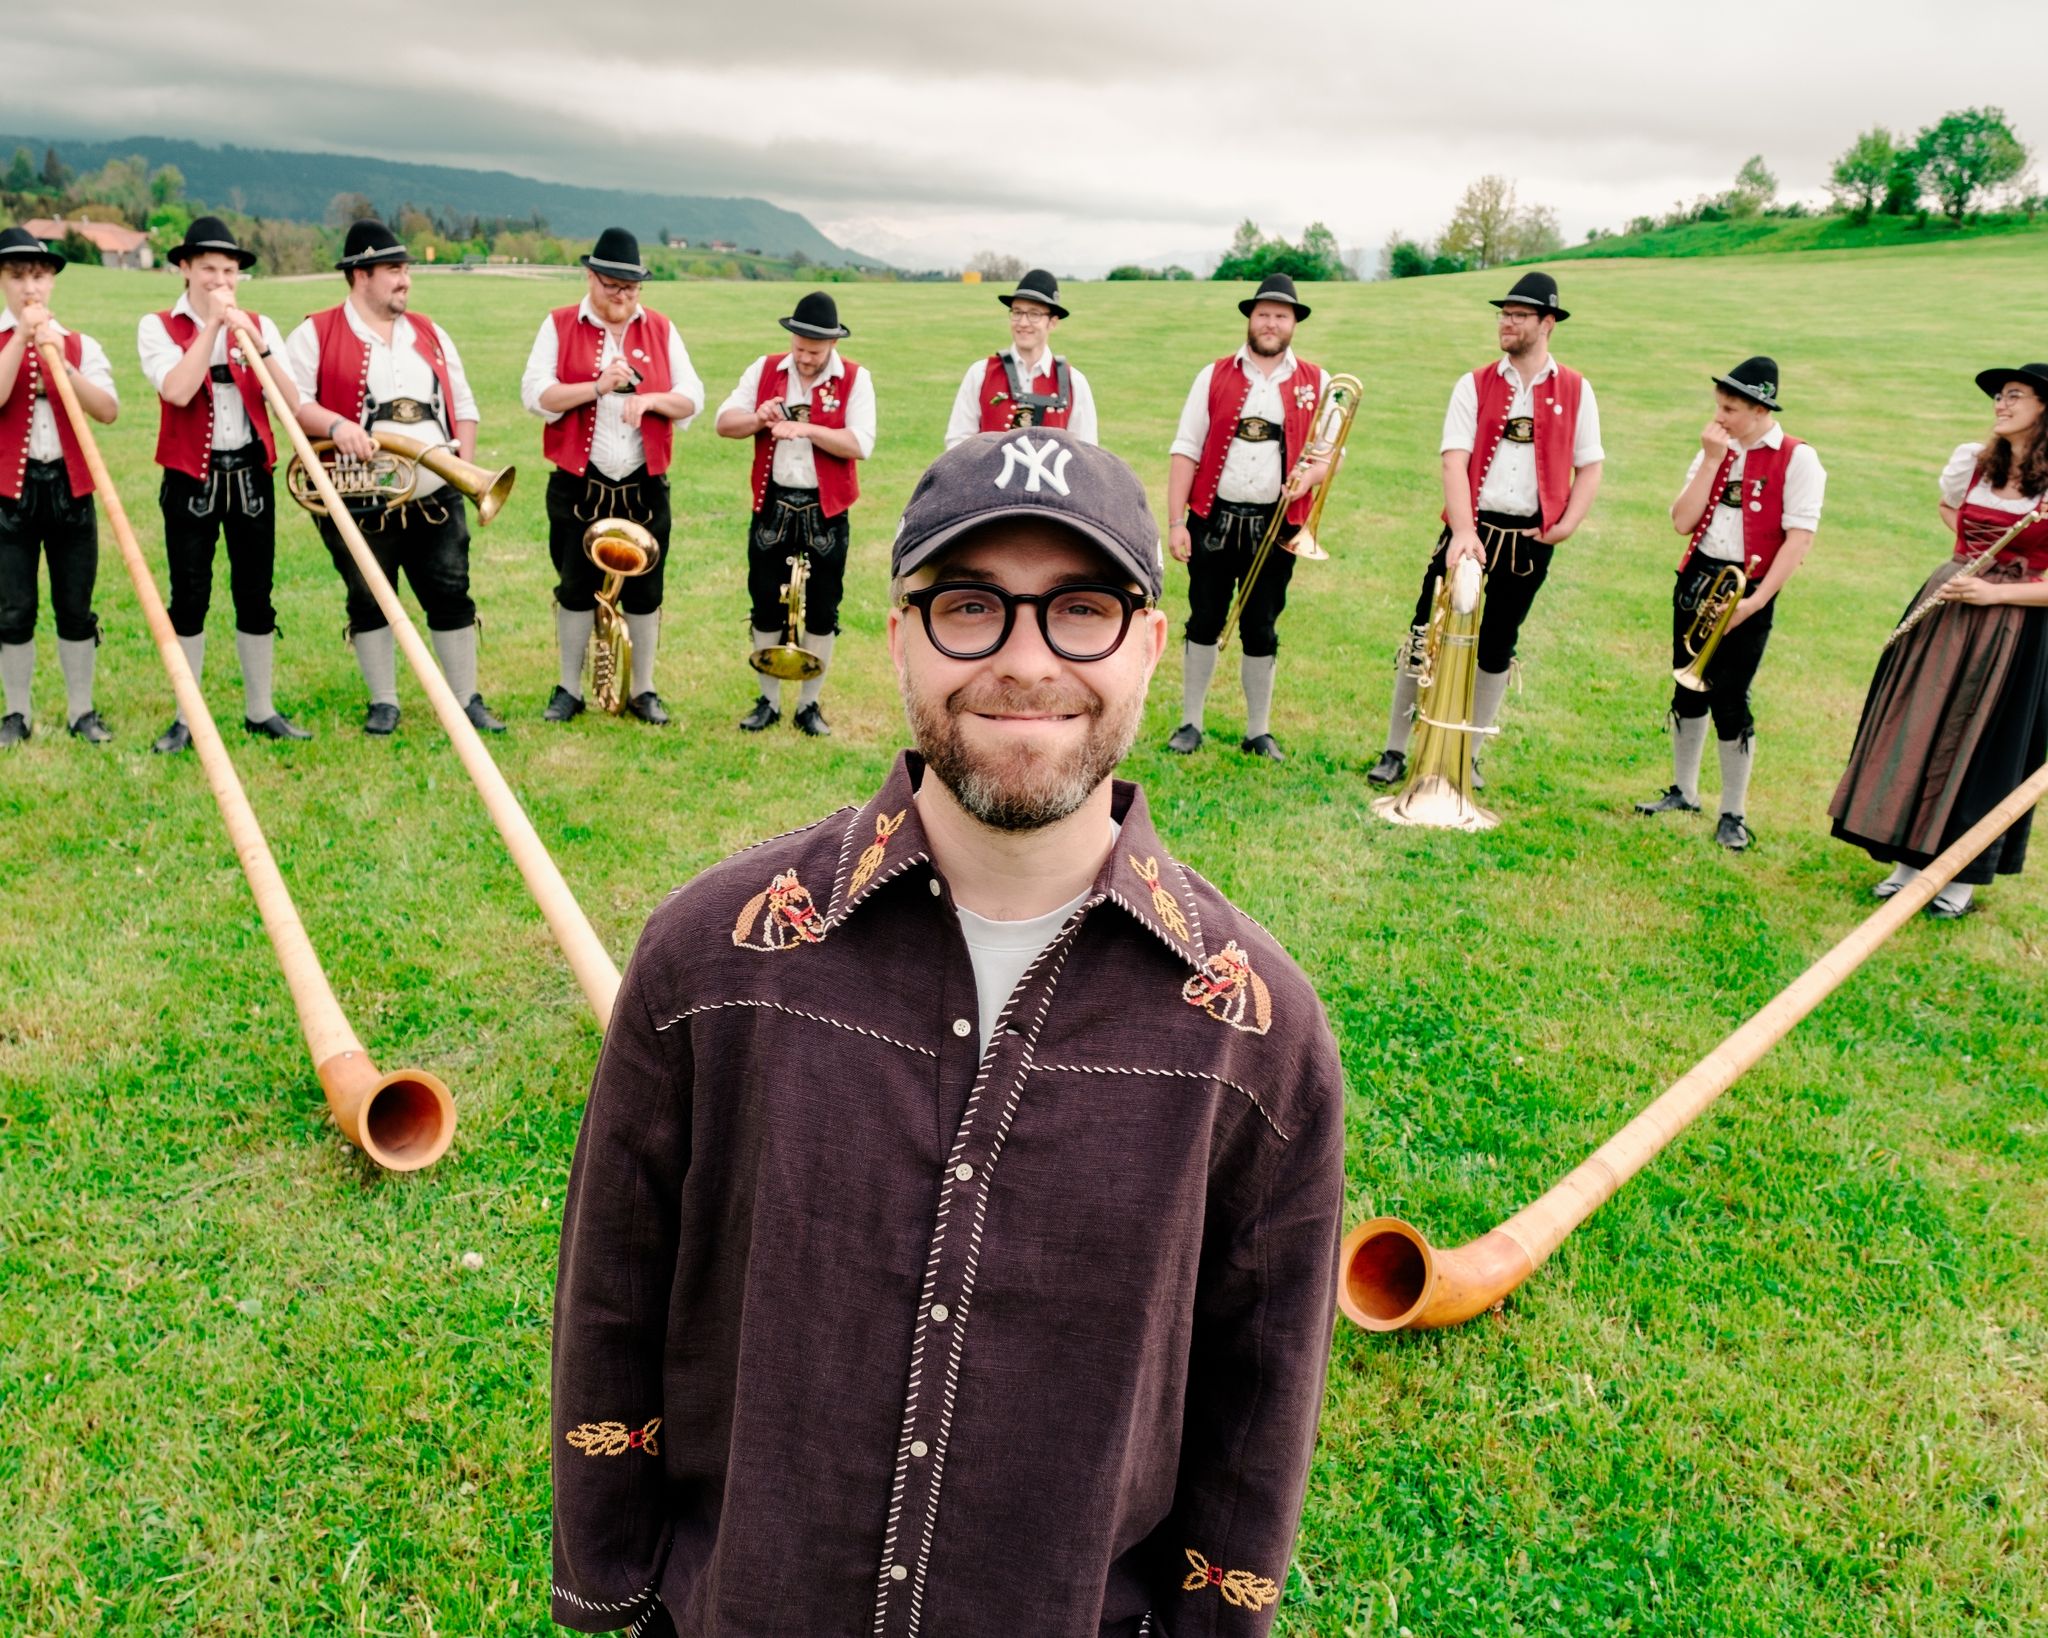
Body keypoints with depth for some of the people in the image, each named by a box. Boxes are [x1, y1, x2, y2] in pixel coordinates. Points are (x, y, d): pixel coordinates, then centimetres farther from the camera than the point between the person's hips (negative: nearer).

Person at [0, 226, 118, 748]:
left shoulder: (80, 346, 6)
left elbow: (108, 411, -9)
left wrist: (61, 362, -19)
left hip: (70, 485, 1)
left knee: (76, 606, 6)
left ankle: (81, 711, 16)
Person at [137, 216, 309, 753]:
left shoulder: (258, 326, 6)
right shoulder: (158, 326, 0)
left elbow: (292, 404, -7)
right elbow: (177, 391, -19)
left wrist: (253, 343, -18)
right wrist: (211, 324, -15)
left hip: (250, 476, 2)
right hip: (190, 479, -2)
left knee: (255, 596, 7)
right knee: (189, 598, 2)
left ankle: (261, 710, 19)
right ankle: (186, 718, 12)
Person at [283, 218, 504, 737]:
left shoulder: (429, 334, 15)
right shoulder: (316, 335, 2)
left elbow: (463, 406, 16)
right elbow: (293, 400, -7)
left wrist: (465, 468, 5)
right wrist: (335, 424, -25)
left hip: (436, 500, 3)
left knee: (451, 597, 3)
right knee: (368, 603, 6)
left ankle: (468, 700, 13)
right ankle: (383, 702, 19)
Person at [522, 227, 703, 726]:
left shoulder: (661, 329, 7)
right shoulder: (559, 326, 1)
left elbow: (692, 399, 3)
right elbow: (534, 394, -9)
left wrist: (649, 399, -16)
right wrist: (598, 387, -20)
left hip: (645, 488, 2)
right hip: (578, 485, -1)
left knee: (644, 593, 6)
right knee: (576, 590, 6)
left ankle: (642, 690, 19)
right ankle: (569, 689, 19)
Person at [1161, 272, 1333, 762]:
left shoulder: (1315, 383, 5)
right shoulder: (1214, 376, 3)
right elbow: (1185, 451, -1)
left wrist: (1309, 475, -15)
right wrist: (1177, 523, -8)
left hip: (1275, 527, 0)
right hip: (1214, 520, 0)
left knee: (1261, 630, 7)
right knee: (1203, 624, 7)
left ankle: (1259, 732, 17)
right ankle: (1191, 724, 18)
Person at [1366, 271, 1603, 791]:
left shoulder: (1575, 391, 3)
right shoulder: (1474, 385, 0)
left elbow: (1589, 466, 7)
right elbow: (1454, 461, -10)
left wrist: (1568, 524, -7)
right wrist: (1463, 531, -24)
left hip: (1530, 538, 1)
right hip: (1470, 529, -1)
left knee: (1497, 649, 10)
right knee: (1425, 636, -1)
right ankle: (1395, 751, 9)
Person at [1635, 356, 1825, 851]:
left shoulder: (1797, 459, -9)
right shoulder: (1715, 450, 7)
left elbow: (1799, 538, -13)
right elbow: (1683, 522, -3)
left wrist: (1755, 602, -18)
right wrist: (1711, 460, -10)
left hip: (1747, 588, -5)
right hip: (1696, 578, 5)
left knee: (1729, 701, -4)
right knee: (1688, 690, 14)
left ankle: (1733, 815, 10)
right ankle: (1684, 793, 30)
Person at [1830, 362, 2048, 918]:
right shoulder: (1971, 462, 4)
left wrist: (1994, 591, -20)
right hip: (1943, 614, 5)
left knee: (1984, 749, 1)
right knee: (1918, 733, 6)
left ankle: (1964, 880, 14)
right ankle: (1910, 862, 19)